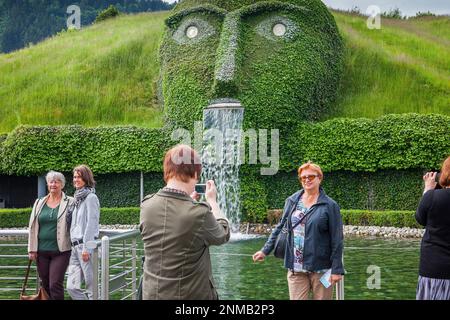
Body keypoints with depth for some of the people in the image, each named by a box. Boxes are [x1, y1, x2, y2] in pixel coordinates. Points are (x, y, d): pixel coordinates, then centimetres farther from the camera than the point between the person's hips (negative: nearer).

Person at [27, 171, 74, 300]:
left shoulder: (70, 203, 0)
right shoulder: (39, 203, 12)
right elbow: (33, 227, 12)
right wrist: (32, 249, 7)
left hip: (60, 251, -4)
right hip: (42, 251, 4)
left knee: (55, 284, -10)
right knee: (45, 285, 10)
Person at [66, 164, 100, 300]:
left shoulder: (91, 197, -6)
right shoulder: (77, 198, 18)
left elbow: (91, 224, -13)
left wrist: (86, 248, -18)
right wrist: (75, 246, 14)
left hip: (86, 245, -8)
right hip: (75, 246, 8)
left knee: (92, 288, -5)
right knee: (72, 287, 6)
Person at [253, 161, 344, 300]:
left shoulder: (330, 205, -3)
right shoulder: (292, 201, 9)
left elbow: (337, 240, -4)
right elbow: (280, 228, 16)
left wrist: (336, 269, -8)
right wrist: (265, 250, 11)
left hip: (320, 267, -3)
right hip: (296, 268, 3)